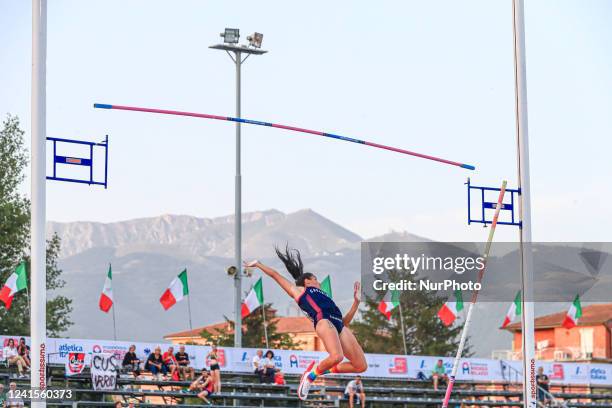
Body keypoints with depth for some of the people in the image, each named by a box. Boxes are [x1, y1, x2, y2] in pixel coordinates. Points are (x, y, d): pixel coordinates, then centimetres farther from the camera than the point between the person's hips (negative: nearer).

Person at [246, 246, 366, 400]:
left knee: (361, 366, -8)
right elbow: (275, 275, 33)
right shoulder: (297, 290, 27)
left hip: (339, 325, 7)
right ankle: (311, 374, -6)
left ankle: (325, 369, 9)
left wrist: (356, 301, 31)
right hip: (323, 321, -7)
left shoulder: (322, 298, 39)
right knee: (336, 356, -33)